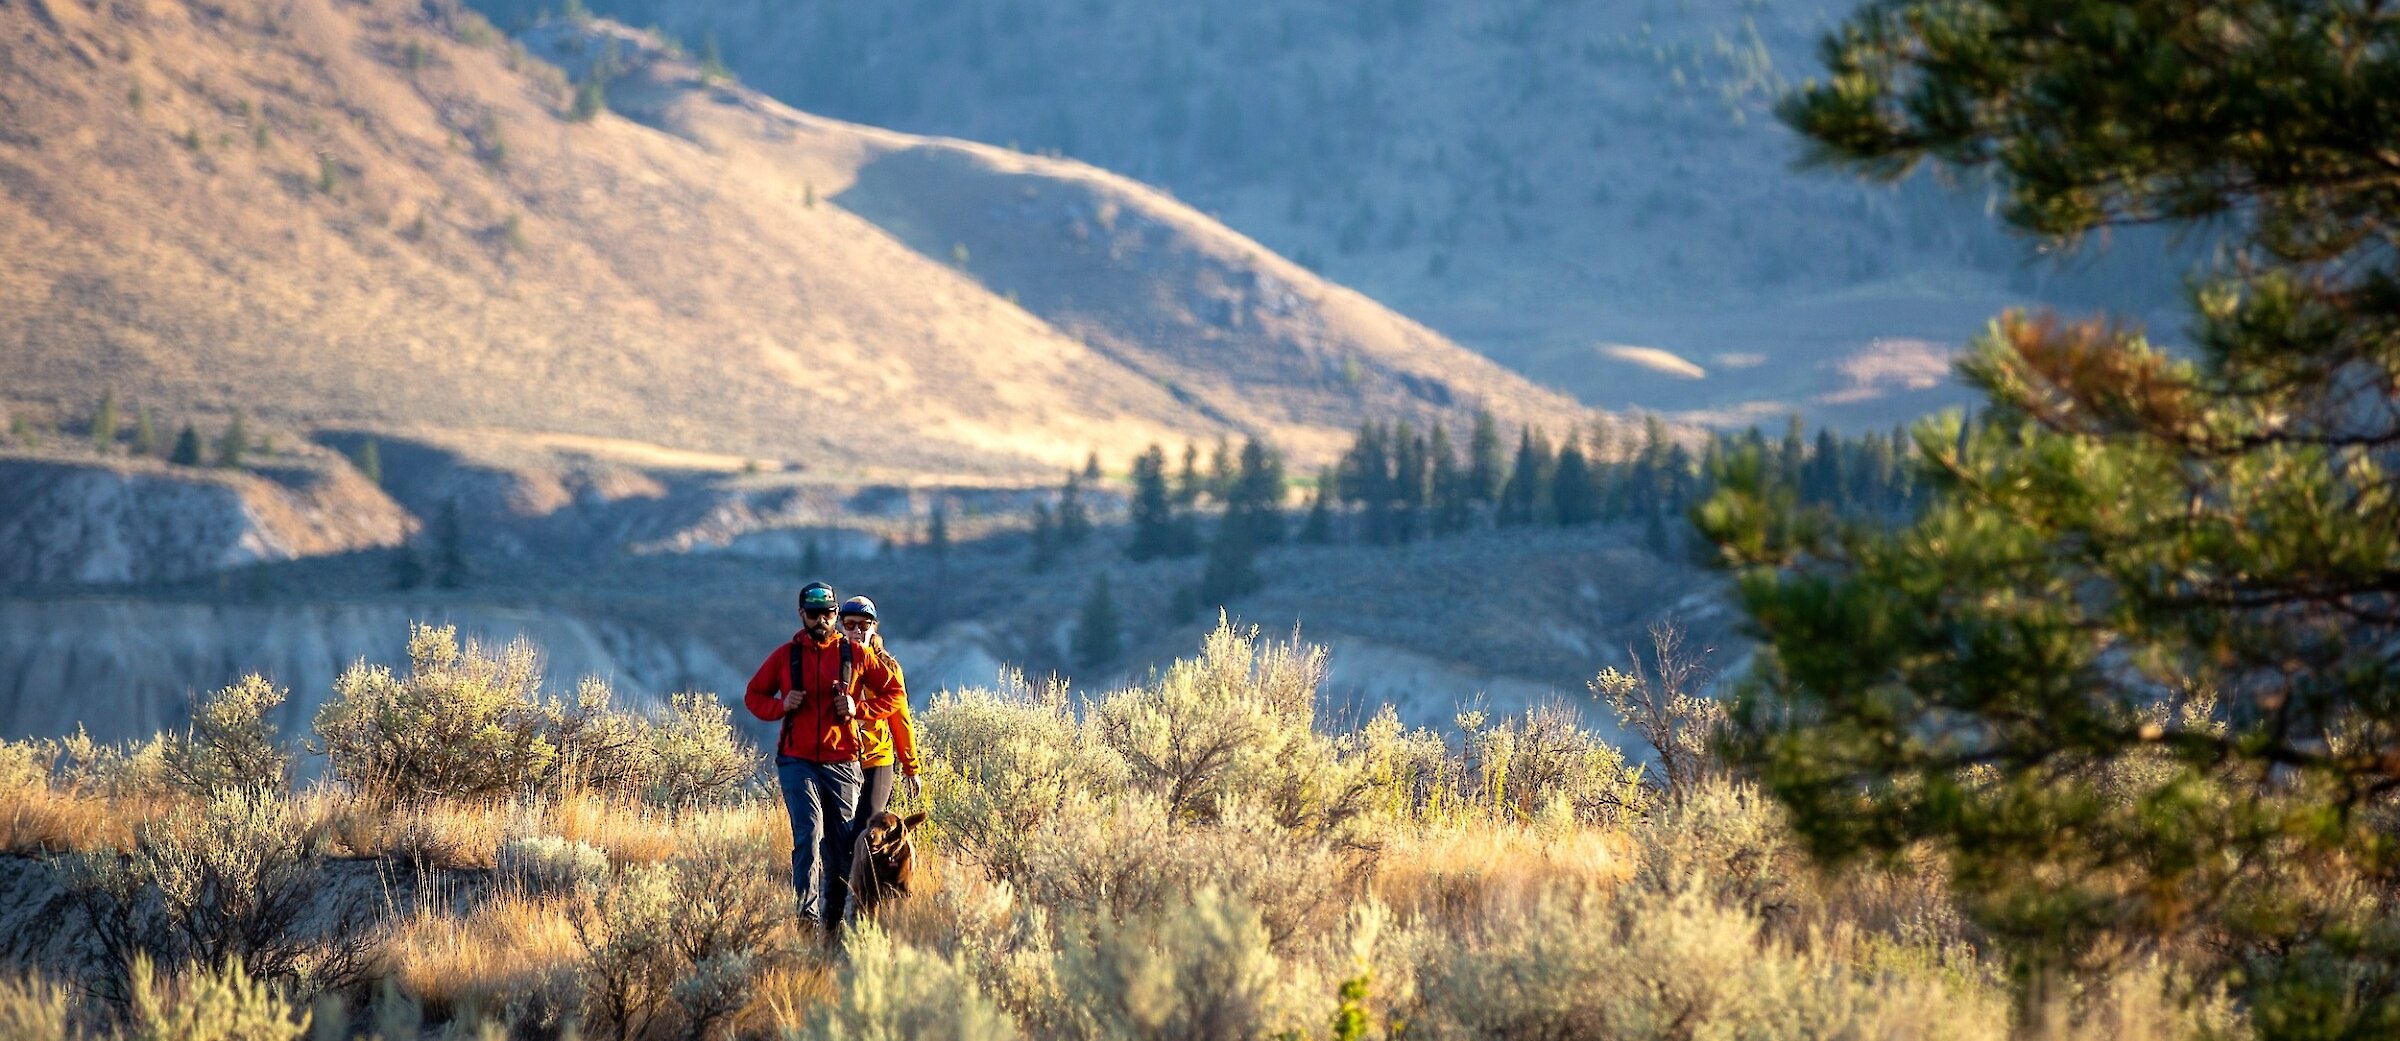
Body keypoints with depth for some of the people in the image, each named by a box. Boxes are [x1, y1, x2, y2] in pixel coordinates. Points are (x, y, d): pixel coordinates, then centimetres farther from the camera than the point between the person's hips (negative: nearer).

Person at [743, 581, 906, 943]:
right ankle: (807, 912, -27)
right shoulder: (785, 656, 6)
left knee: (840, 845, 5)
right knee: (809, 831, -20)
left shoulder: (854, 655, 5)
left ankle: (834, 920, 16)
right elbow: (753, 695, 16)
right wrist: (781, 706, -5)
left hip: (841, 763, 1)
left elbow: (895, 693, 11)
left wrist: (859, 708, -6)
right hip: (797, 762, -1)